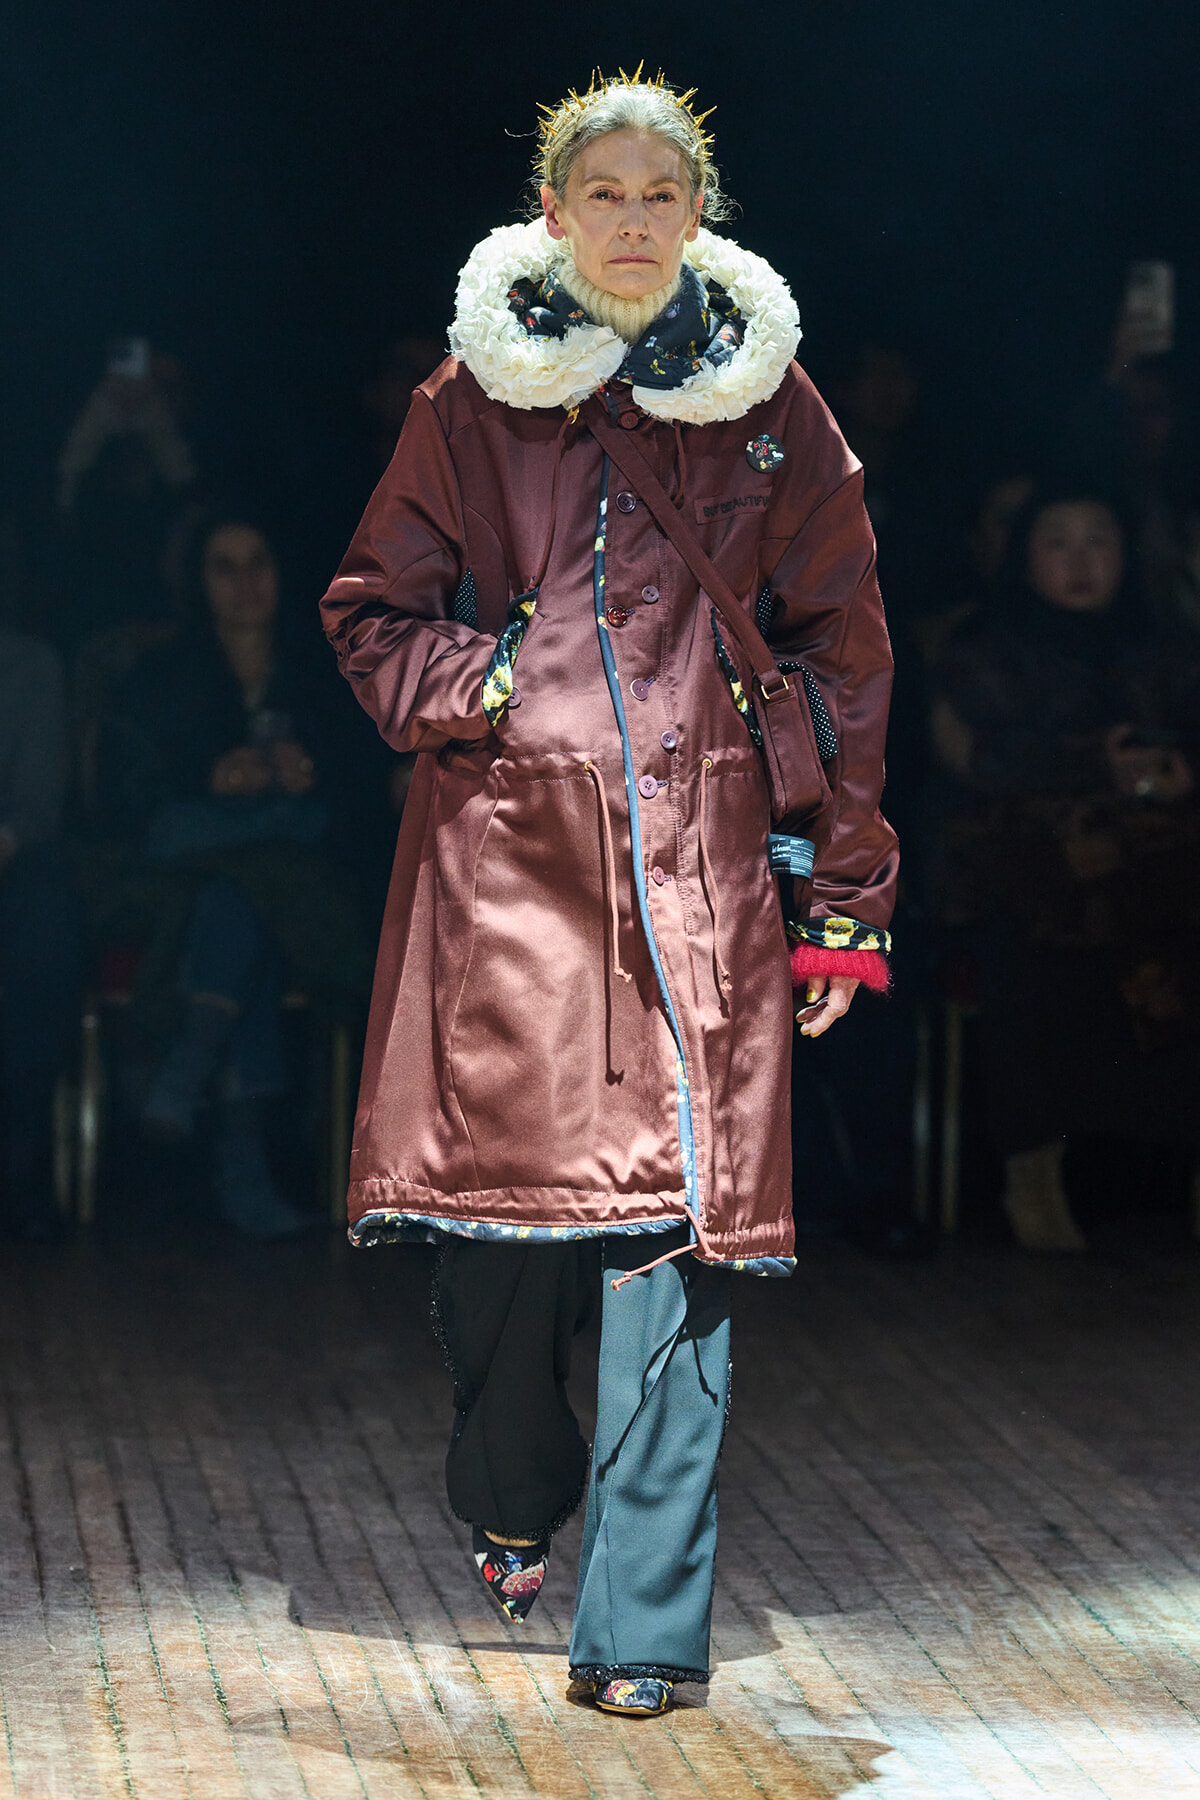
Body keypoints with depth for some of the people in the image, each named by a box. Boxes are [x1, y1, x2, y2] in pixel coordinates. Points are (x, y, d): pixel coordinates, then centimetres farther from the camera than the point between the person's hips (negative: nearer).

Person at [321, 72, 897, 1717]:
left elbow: (842, 644, 10)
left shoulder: (768, 402, 7)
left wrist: (845, 890, 6)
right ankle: (511, 1503, 33)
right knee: (502, 1175, 3)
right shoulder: (474, 394, 7)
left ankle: (642, 1621, -4)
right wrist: (476, 686, -8)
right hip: (505, 846, 1)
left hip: (697, 856, 0)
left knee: (677, 1212, -8)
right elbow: (373, 607, 13)